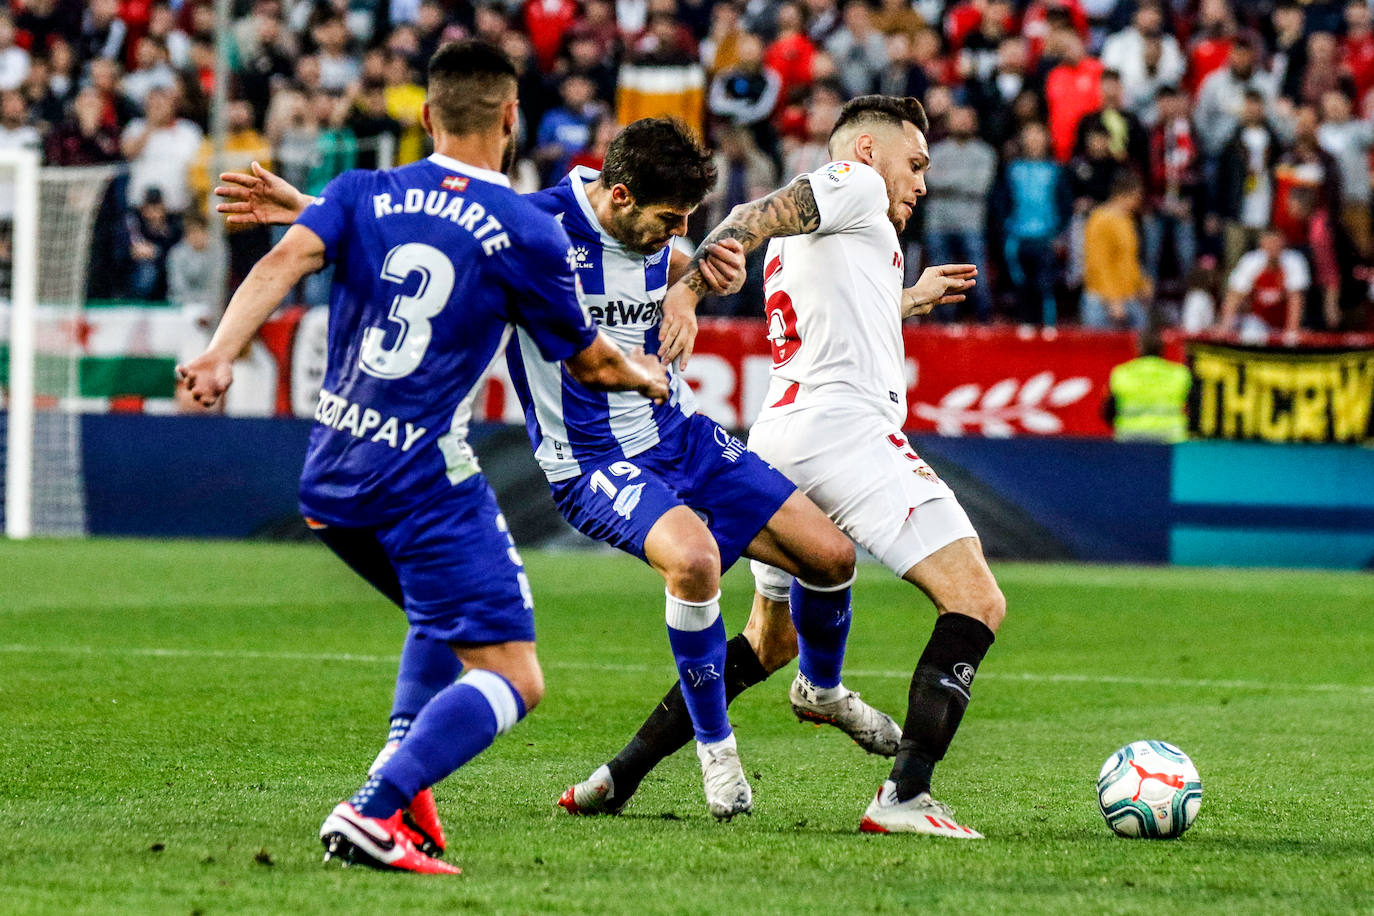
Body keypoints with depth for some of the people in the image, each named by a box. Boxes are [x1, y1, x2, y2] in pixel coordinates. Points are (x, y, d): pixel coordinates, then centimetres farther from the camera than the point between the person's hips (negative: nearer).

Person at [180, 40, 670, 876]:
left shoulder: (362, 194, 8)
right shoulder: (528, 234, -3)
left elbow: (286, 261, -11)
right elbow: (591, 362, 8)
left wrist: (223, 352, -24)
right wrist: (647, 378, 30)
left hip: (331, 479, 6)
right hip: (426, 479, -6)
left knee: (445, 619, 31)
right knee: (513, 680, -7)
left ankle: (401, 787, 17)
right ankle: (372, 815, -27)